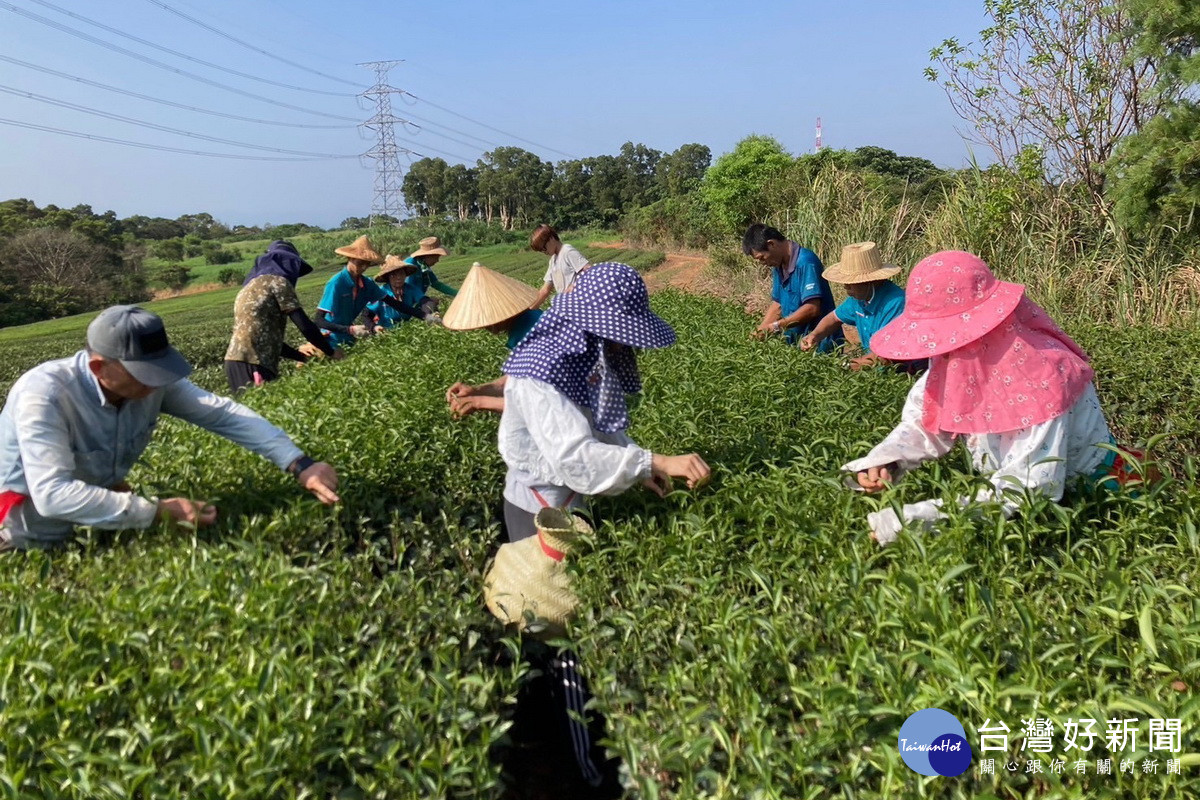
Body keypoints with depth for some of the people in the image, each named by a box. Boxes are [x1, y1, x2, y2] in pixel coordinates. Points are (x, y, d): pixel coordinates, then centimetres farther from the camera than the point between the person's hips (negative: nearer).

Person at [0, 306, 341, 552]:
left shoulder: (152, 380, -18)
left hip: (97, 510, 5)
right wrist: (158, 511, -41)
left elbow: (224, 413, -17)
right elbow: (53, 494, -39)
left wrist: (300, 464, -28)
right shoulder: (44, 394, -32)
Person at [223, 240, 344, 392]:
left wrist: (303, 358, 26)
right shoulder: (277, 281, -1)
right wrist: (331, 352, 5)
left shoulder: (251, 287, 25)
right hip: (252, 364, -9)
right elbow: (305, 325, -6)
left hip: (239, 362, 9)